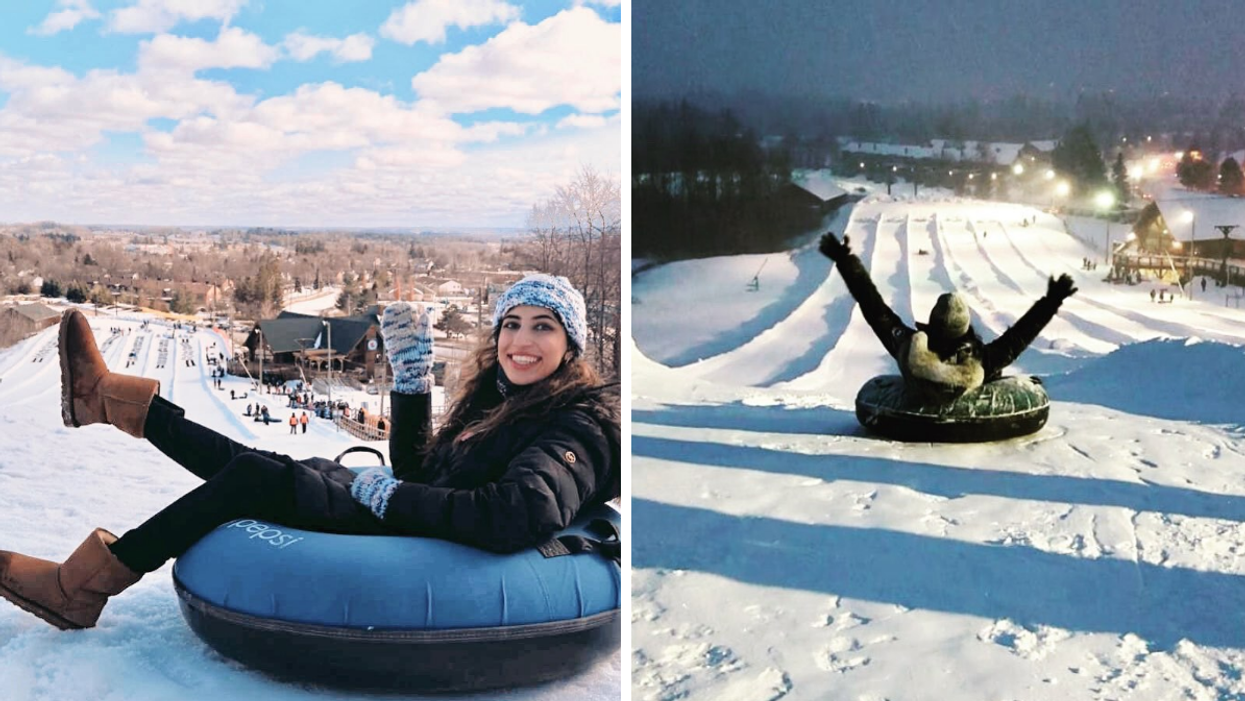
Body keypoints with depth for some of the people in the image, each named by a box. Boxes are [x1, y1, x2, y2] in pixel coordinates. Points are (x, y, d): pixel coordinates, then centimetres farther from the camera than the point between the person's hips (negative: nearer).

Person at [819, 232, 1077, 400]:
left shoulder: (909, 347, -38)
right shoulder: (981, 361, -40)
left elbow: (876, 309, -36)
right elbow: (1017, 337, -28)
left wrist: (845, 260, -34)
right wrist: (1050, 303, -21)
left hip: (917, 398, 1)